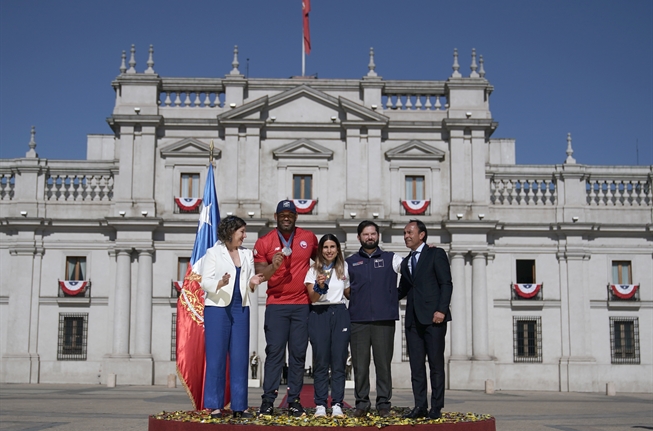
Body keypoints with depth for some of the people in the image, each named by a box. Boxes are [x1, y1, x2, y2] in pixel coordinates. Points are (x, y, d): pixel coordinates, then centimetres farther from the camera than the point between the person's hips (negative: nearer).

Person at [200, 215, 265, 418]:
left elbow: (249, 283, 15)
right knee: (216, 356, -3)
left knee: (240, 357, 2)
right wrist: (220, 283, -24)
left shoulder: (247, 254, 14)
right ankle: (215, 405, 2)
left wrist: (253, 283, -8)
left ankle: (239, 405, 6)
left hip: (240, 309, 4)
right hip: (217, 308, -4)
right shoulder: (214, 252, 1)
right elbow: (205, 282, -5)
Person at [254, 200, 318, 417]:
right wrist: (273, 266, -20)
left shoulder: (309, 238, 8)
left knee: (298, 353, 1)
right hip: (276, 304, -1)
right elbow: (259, 274, -1)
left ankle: (294, 401, 6)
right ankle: (268, 400, -3)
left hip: (302, 304, 2)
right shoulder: (264, 242, 3)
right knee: (274, 351, -6)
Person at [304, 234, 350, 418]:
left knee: (339, 361, -1)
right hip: (319, 315, -2)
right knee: (321, 362, -2)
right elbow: (312, 297, -3)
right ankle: (320, 405, 2)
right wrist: (319, 286, -21)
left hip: (340, 314, 2)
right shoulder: (313, 269, 4)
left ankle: (337, 405, 0)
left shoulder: (344, 268, 11)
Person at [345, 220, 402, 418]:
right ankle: (362, 403, 11)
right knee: (360, 364, 2)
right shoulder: (350, 262, 14)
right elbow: (346, 291, 19)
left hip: (384, 320, -1)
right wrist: (356, 300, 4)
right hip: (358, 320, 1)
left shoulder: (390, 259, 11)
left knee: (384, 363, 1)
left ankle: (384, 403, 8)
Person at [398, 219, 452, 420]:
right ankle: (420, 406, 8)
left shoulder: (436, 254, 1)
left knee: (436, 364, -2)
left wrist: (441, 310, -15)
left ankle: (436, 407, 2)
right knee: (416, 365, 4)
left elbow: (446, 283, -6)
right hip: (413, 319, 6)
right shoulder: (406, 262, 20)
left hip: (433, 317, -6)